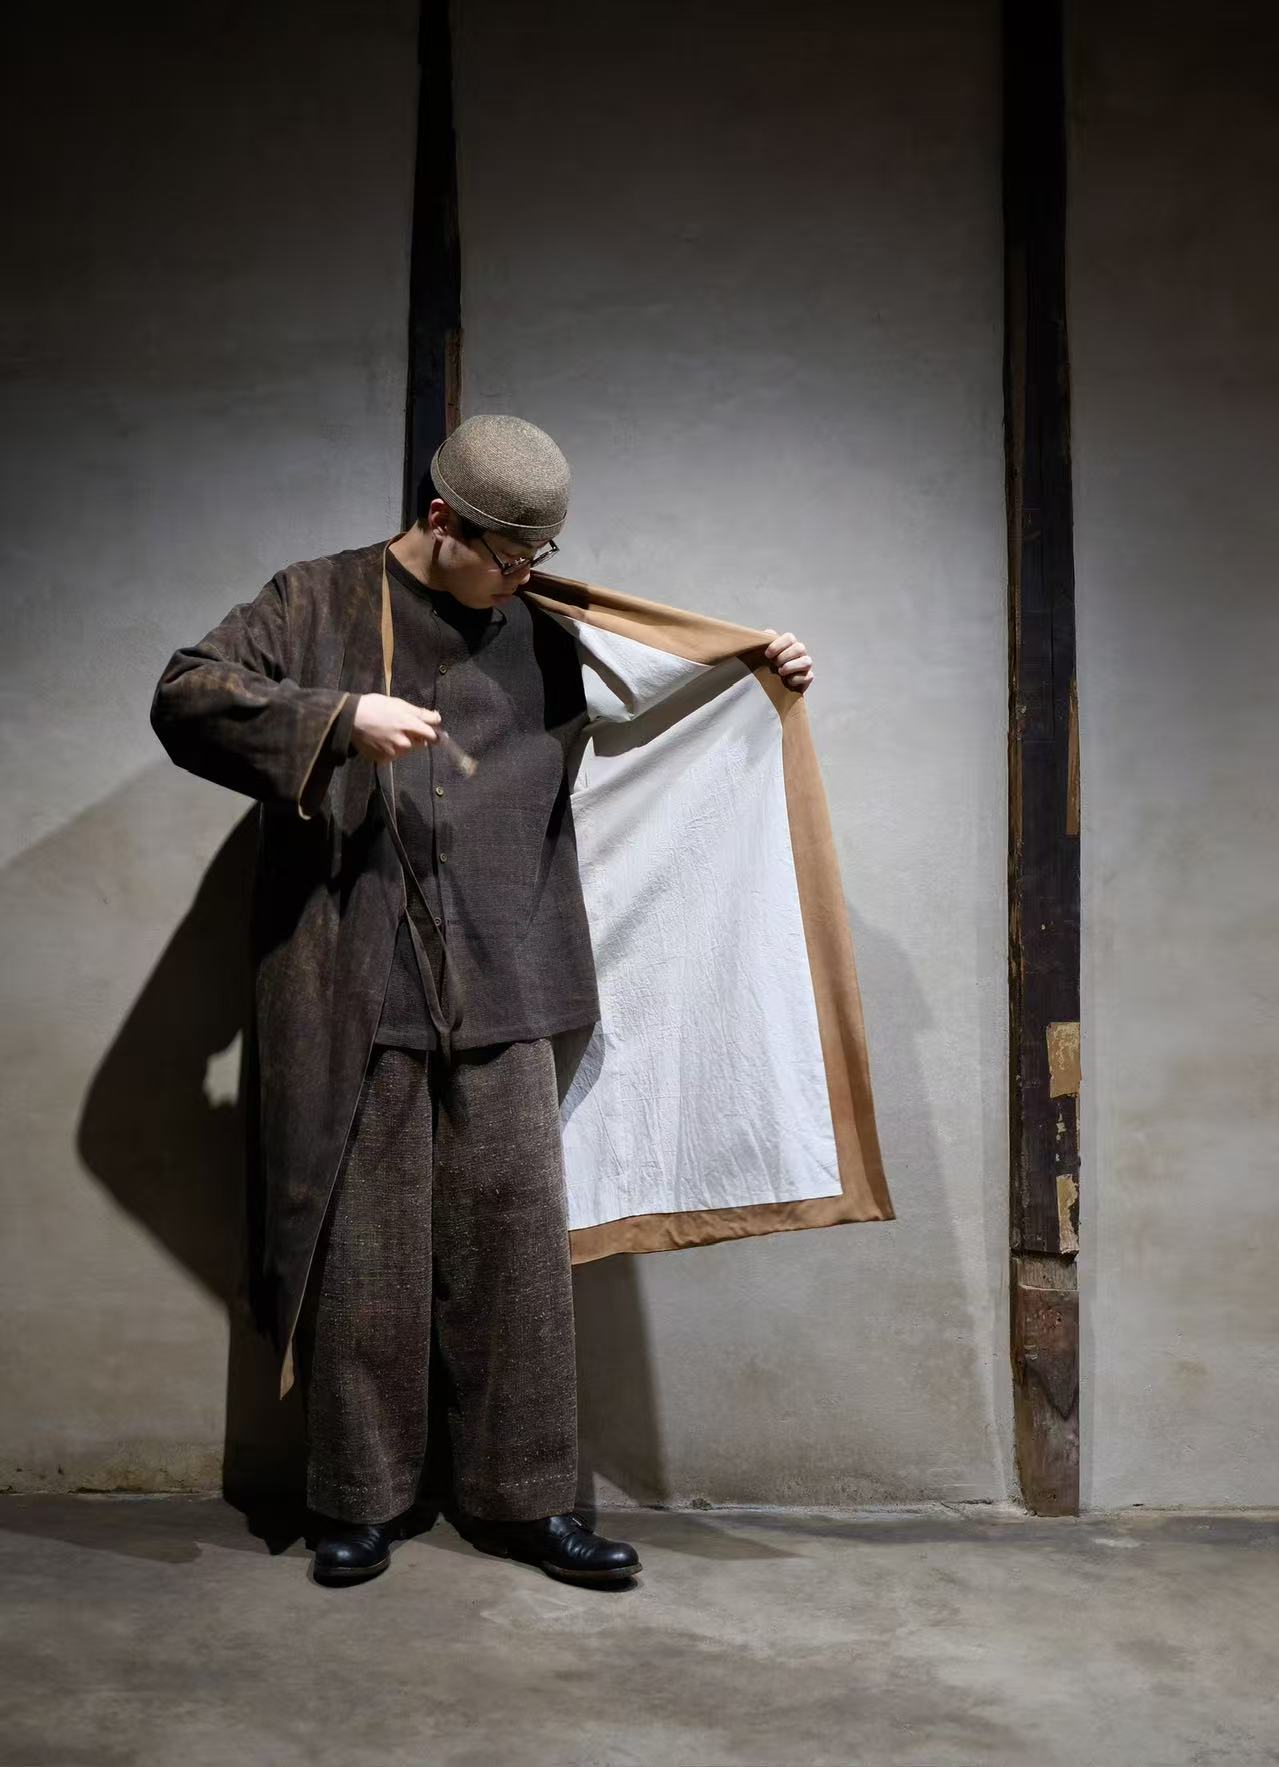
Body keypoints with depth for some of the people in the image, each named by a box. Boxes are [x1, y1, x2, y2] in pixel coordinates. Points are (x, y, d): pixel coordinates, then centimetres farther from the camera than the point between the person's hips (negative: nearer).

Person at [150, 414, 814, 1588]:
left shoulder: (539, 638, 13)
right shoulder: (321, 603, 3)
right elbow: (185, 698, -7)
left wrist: (758, 674, 11)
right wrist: (342, 719, -19)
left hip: (498, 993, 3)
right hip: (354, 993, -3)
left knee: (517, 1235, 3)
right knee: (364, 1245, 3)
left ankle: (523, 1499, 16)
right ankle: (362, 1501, 19)